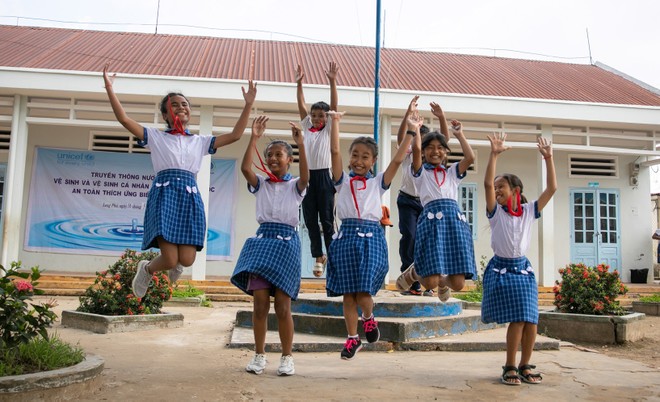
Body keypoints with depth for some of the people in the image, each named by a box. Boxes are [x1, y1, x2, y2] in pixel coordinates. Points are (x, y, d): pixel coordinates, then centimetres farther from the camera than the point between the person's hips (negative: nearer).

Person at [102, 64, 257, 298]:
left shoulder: (200, 141, 20)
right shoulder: (156, 137, 13)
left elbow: (235, 135, 12)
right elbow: (124, 119, 2)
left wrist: (248, 105, 9)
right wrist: (109, 89, -4)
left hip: (190, 197, 3)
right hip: (164, 195, -2)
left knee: (186, 259, -7)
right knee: (170, 260, -12)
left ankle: (175, 265, 33)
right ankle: (147, 269, 25)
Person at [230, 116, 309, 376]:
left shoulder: (295, 186, 6)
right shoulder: (261, 183, 11)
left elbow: (305, 176, -17)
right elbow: (245, 169, -8)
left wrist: (301, 144, -25)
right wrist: (254, 138, -14)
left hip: (287, 241, -2)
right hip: (262, 240, 2)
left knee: (282, 306, -1)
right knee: (260, 302, 0)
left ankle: (287, 357, 13)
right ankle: (259, 355, 13)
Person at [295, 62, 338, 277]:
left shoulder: (328, 129, 3)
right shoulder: (307, 127, 12)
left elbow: (334, 105, -6)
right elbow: (301, 105, 6)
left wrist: (332, 81, -15)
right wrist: (299, 83, -3)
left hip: (323, 177, -4)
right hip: (308, 176, 4)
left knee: (327, 220, -3)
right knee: (310, 220, 4)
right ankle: (318, 257, 13)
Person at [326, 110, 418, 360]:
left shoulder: (378, 183, 10)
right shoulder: (343, 181, 10)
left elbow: (397, 160, 2)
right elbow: (334, 151, 0)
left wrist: (411, 133, 1)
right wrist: (335, 122, -3)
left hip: (371, 237, -1)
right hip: (347, 235, 1)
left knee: (364, 292, -11)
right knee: (348, 294, 5)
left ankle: (369, 319, 22)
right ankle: (353, 338, 21)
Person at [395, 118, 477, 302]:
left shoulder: (452, 172, 23)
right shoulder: (420, 172, 14)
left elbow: (470, 157, 6)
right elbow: (416, 149, -4)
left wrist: (459, 135, 13)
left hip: (455, 219, 3)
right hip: (432, 219, -3)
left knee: (458, 284, -2)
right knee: (430, 282, -10)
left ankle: (443, 281, 36)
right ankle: (413, 272, 27)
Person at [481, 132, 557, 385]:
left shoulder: (529, 211, 5)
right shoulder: (496, 212, -2)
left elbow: (552, 188, -1)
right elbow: (487, 183, -17)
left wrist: (548, 158, -4)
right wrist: (494, 155, -22)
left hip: (523, 269, 3)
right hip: (501, 269, -3)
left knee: (531, 321, -1)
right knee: (517, 320, -9)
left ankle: (524, 366, 16)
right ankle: (510, 367, 6)